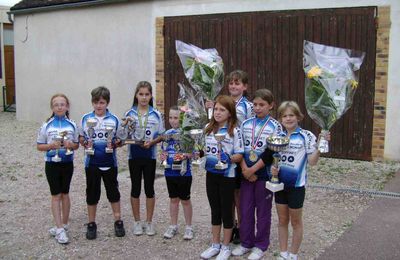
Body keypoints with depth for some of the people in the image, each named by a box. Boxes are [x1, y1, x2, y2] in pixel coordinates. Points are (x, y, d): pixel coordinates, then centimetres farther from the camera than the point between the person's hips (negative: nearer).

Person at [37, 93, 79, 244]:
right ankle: (60, 228, 0)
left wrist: (71, 145, -16)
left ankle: (63, 225, 25)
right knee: (56, 195, -1)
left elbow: (76, 145, 6)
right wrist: (51, 145, -19)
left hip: (67, 163, 1)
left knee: (65, 194, 12)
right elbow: (39, 146, 0)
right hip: (52, 164, -1)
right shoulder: (47, 126, -5)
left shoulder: (72, 125, -1)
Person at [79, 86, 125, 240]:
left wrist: (114, 144, -16)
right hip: (92, 162, 1)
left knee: (113, 191, 9)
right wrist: (85, 143, -12)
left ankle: (118, 222, 22)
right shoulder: (86, 119, 0)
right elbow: (81, 137, 8)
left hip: (109, 162, 0)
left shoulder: (114, 120, -2)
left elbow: (119, 139, 4)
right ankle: (91, 224, 21)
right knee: (92, 193, 9)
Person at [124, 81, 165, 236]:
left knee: (149, 188, 7)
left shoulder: (156, 115, 0)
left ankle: (149, 222, 19)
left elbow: (161, 135, 2)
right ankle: (137, 222, 20)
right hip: (134, 155, 0)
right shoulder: (129, 114, 0)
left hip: (150, 155, 0)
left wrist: (151, 142, -15)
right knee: (135, 188, 8)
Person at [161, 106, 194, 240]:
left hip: (183, 172, -5)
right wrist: (163, 155, -4)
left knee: (185, 200, 7)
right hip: (170, 172, 5)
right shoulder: (167, 133, 5)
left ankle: (188, 227, 21)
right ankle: (173, 226, 28)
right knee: (173, 199, 16)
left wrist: (186, 155, -28)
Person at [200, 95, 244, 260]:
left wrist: (228, 158, -30)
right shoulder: (208, 128, 4)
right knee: (215, 210, 14)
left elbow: (240, 155, -13)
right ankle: (215, 245, 27)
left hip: (227, 176, -5)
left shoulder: (234, 131, -11)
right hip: (211, 174, 5)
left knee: (226, 211, 6)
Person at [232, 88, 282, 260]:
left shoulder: (275, 126, -7)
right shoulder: (245, 124, 5)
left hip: (263, 173, -4)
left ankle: (261, 245, 20)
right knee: (245, 209, 10)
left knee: (263, 210, 7)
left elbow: (271, 154, -13)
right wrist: (244, 169, -10)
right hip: (246, 173, 4)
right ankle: (246, 243, 24)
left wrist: (252, 170, -15)